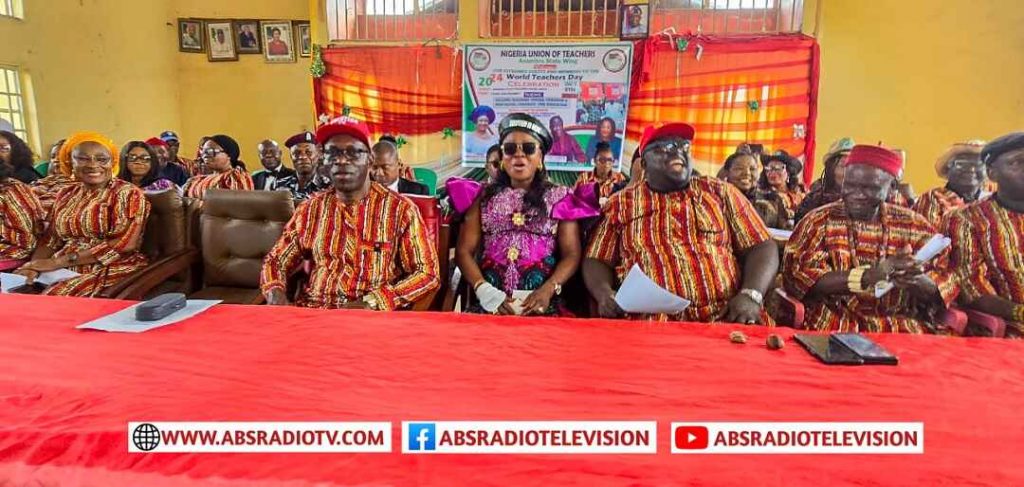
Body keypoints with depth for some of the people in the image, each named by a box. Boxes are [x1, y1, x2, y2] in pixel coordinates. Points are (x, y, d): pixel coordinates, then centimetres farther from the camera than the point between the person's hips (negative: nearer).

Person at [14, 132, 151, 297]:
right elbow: (51, 238, 13)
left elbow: (125, 243, -17)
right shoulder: (66, 193, 13)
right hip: (66, 270, 5)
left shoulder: (128, 193, -6)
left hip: (112, 270, -5)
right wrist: (33, 265, -10)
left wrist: (59, 261, -16)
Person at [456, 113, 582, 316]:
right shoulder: (484, 196, 12)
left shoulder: (559, 197, 9)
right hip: (490, 302, 1)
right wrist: (486, 291, -9)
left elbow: (571, 254, 3)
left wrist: (548, 290, -14)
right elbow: (464, 251, 6)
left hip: (541, 303, -1)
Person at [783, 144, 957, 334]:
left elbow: (944, 287, 2)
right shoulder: (819, 221, 0)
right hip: (834, 326, -2)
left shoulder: (915, 225, 6)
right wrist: (868, 276, -23)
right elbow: (796, 276, -13)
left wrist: (915, 280, -20)